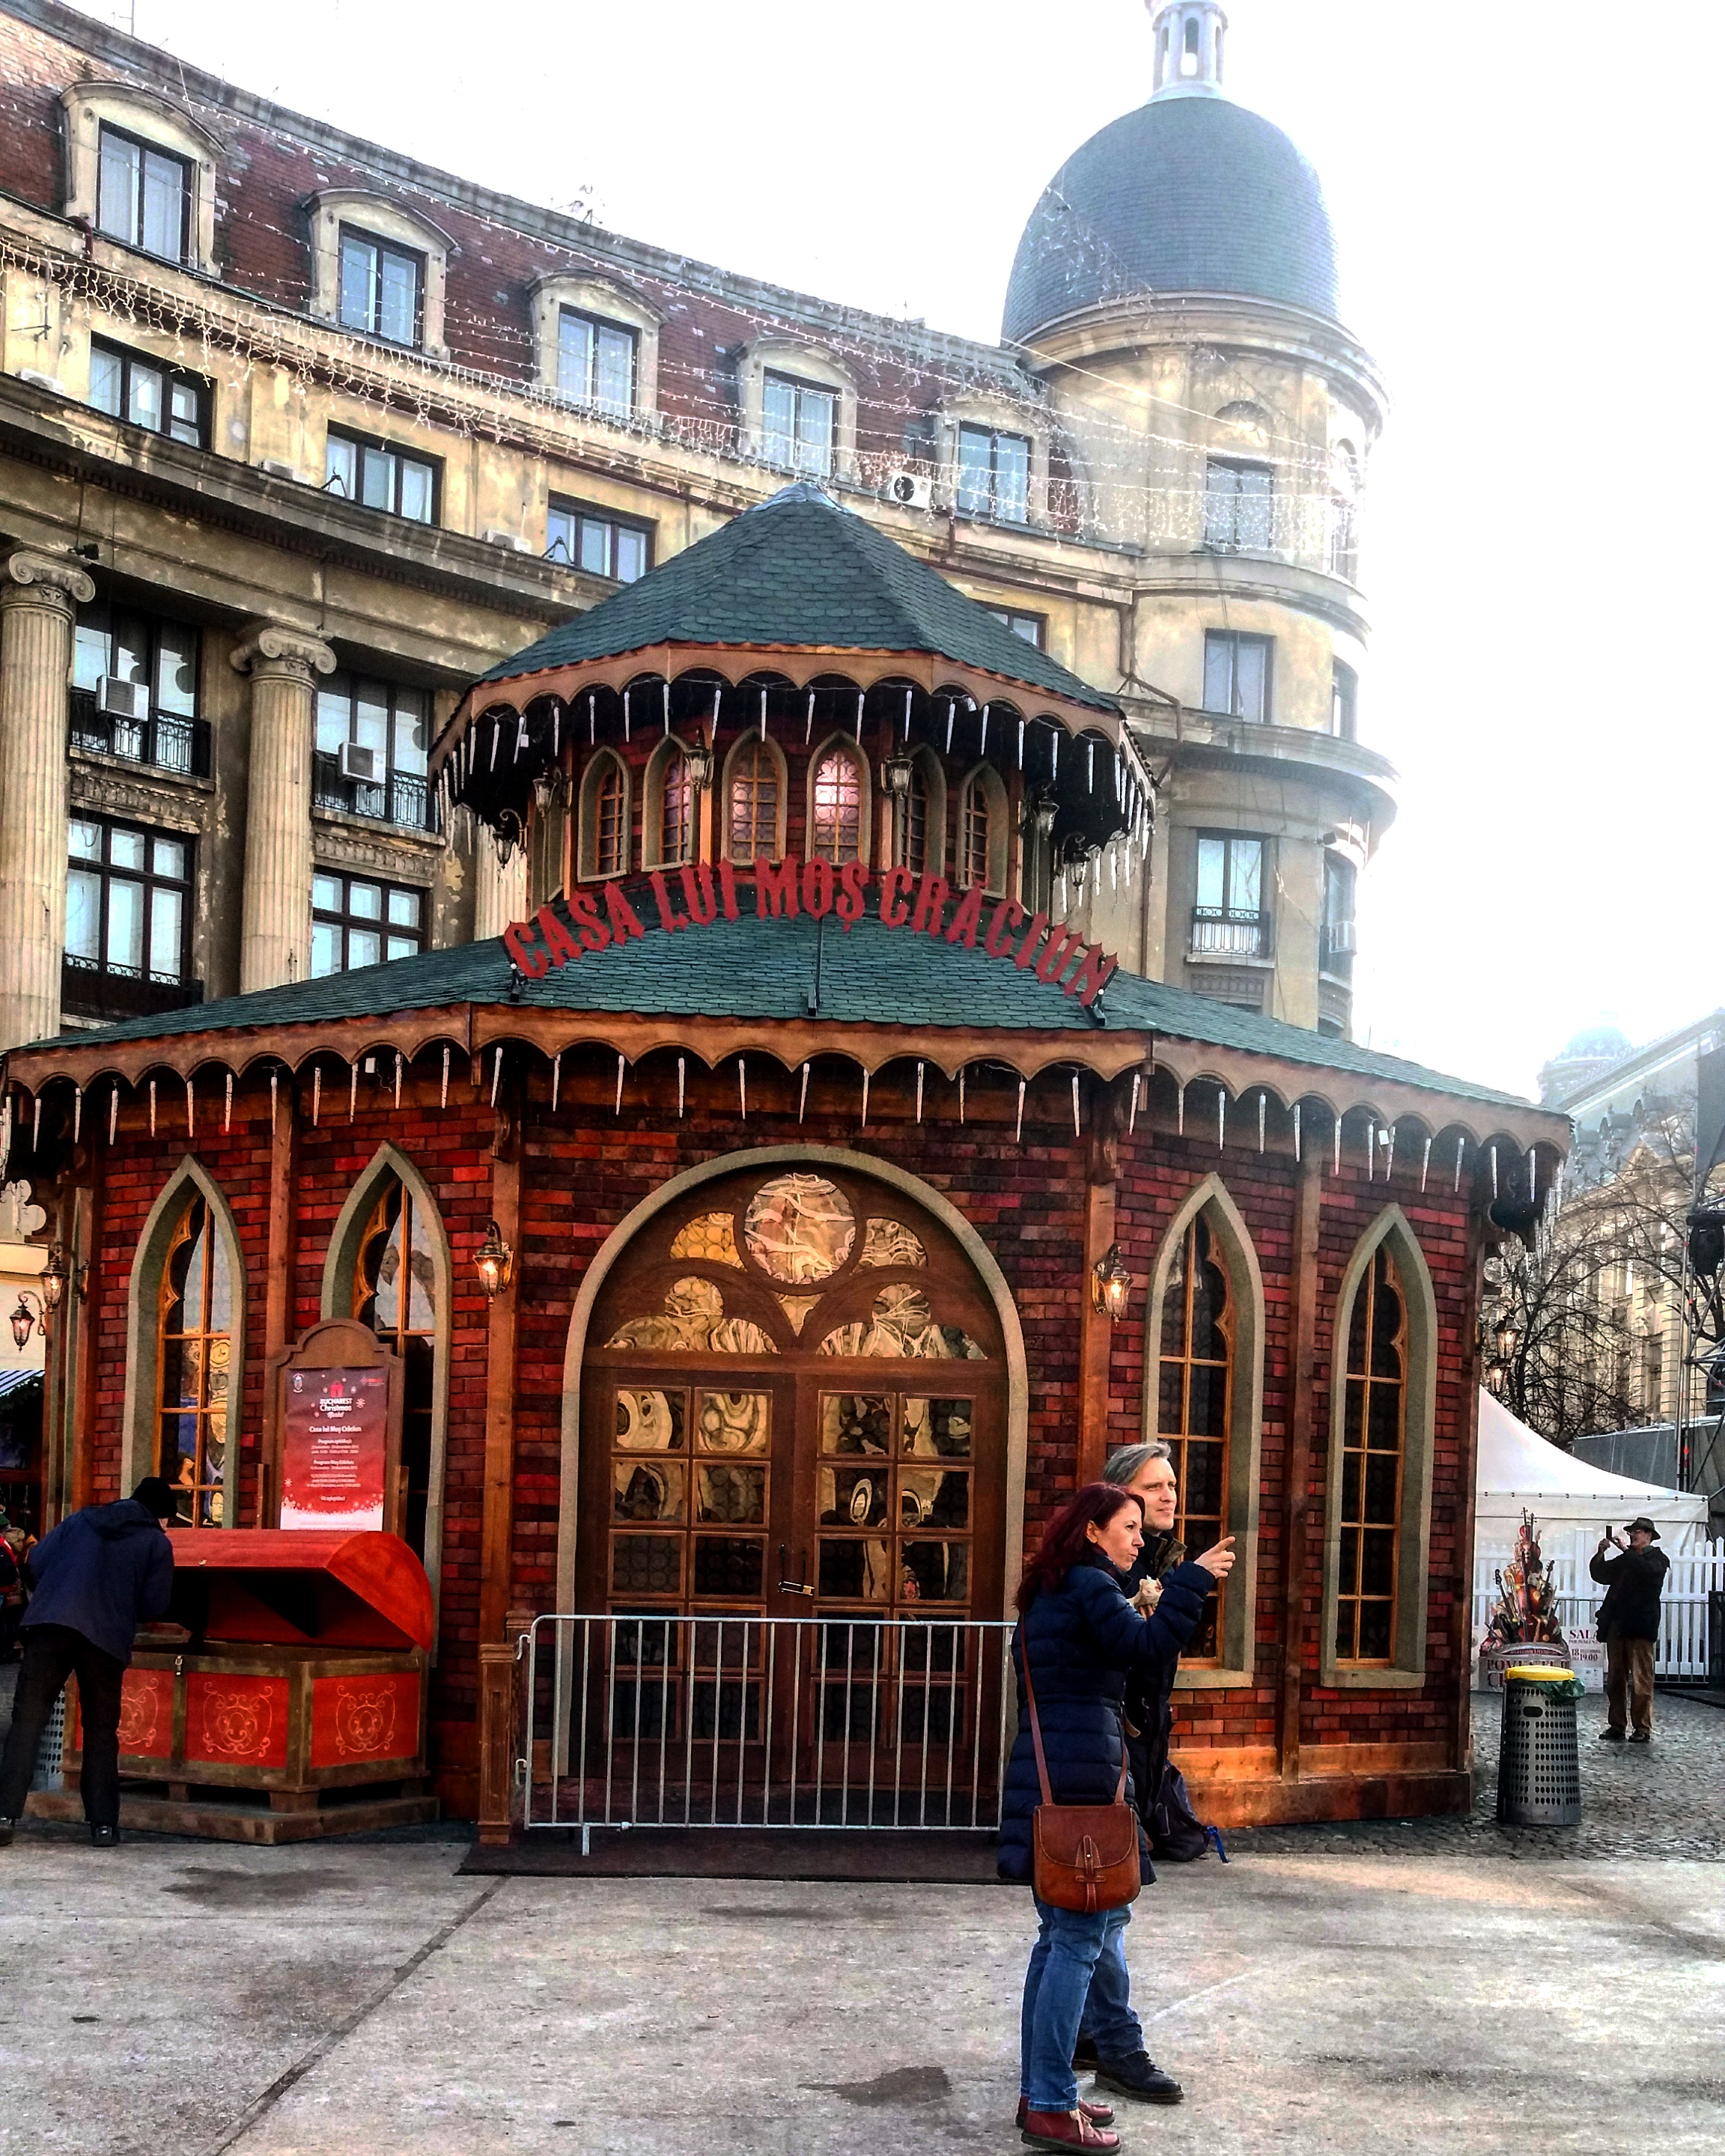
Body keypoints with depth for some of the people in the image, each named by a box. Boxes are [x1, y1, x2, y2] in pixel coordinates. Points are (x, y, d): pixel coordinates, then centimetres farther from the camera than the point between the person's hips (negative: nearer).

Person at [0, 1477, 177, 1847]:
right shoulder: (157, 1543, 9)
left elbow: (36, 1562, 12)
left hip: (50, 1626, 1)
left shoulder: (81, 1519, 19)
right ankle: (104, 1824, 10)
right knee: (101, 1730, 11)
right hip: (108, 1638, -1)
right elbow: (154, 1605, 3)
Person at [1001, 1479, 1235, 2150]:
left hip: (1043, 1771, 10)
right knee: (1080, 1935, -6)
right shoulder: (1090, 1586, -9)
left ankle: (1040, 2089, 20)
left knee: (1066, 1930, 15)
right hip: (1081, 1773, -10)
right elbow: (1147, 1649, -21)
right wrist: (1192, 1580, -16)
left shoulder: (1048, 1592, 19)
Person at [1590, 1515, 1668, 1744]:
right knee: (1615, 1679, 5)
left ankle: (1643, 1729, -4)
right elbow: (1600, 1574, 16)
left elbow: (1648, 1571, -17)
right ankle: (1616, 1726, 8)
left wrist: (1626, 1550, -14)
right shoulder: (1625, 1561, 22)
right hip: (1616, 1626, 6)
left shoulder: (1658, 1559, 5)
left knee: (1641, 1680, -7)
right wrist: (1601, 1553, 1)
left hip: (1640, 1627, -6)